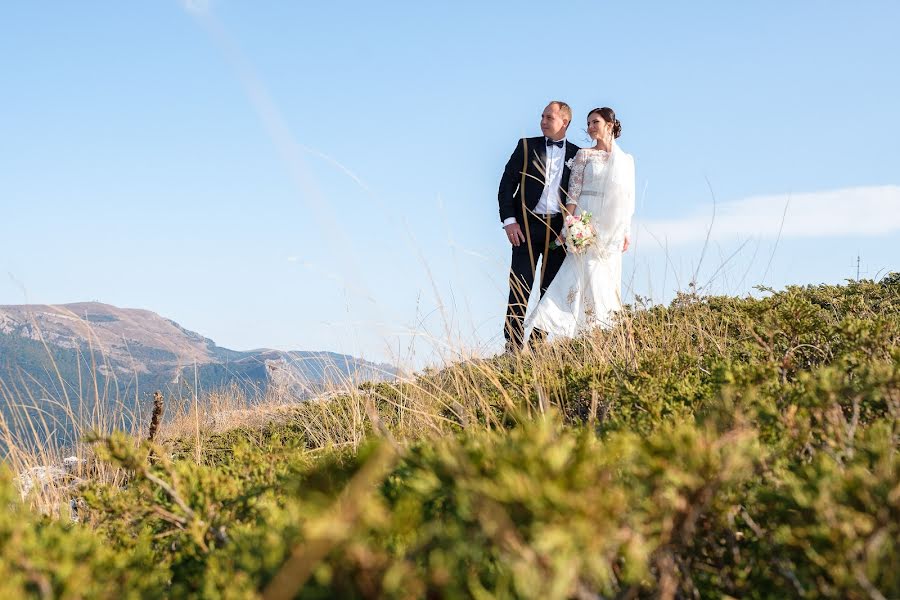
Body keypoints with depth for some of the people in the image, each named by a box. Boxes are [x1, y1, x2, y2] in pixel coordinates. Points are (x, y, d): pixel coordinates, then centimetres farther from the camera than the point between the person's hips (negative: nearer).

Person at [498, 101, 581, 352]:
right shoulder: (527, 146, 6)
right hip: (527, 226, -2)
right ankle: (513, 345, -3)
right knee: (520, 288, -5)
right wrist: (509, 220, -7)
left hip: (559, 228, 2)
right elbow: (507, 184, 3)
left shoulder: (576, 155, 9)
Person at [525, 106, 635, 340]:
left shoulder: (626, 159, 12)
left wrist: (627, 232, 9)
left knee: (607, 280, 2)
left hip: (613, 230, 4)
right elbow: (573, 192, -3)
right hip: (588, 222, -4)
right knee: (586, 275, -15)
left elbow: (627, 199, 14)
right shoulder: (584, 154, 3)